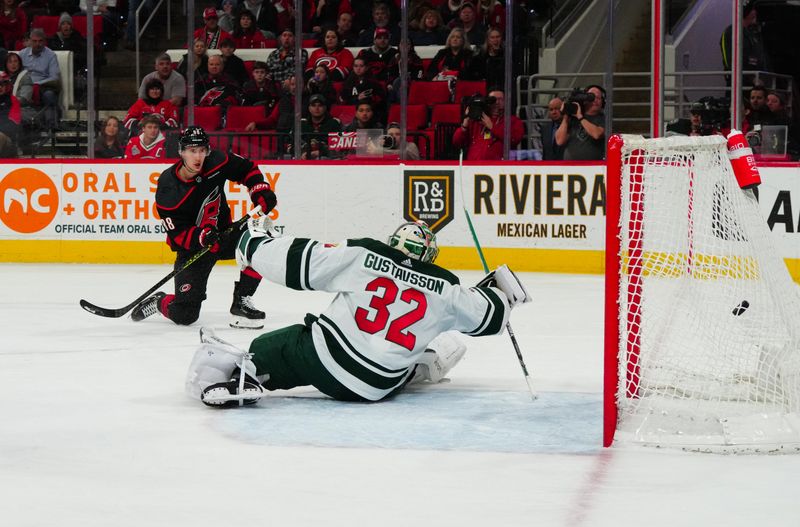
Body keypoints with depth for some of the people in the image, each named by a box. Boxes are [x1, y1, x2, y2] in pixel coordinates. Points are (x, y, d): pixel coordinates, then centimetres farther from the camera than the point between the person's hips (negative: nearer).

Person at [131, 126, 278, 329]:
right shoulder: (167, 189, -22)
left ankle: (241, 302, -10)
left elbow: (248, 169, 4)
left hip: (224, 234, 4)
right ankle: (158, 302, 28)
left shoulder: (217, 162, -14)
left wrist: (261, 191, -13)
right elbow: (176, 234, -21)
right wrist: (201, 237, -38)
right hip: (192, 247, -4)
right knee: (184, 315, -10)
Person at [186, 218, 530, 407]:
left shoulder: (363, 256, 0)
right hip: (377, 388, 3)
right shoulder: (444, 288, 4)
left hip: (323, 359, -3)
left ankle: (242, 371, -13)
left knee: (268, 350, 13)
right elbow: (486, 317, 19)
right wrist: (498, 290, 40)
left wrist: (257, 244, 16)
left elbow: (296, 262, 0)